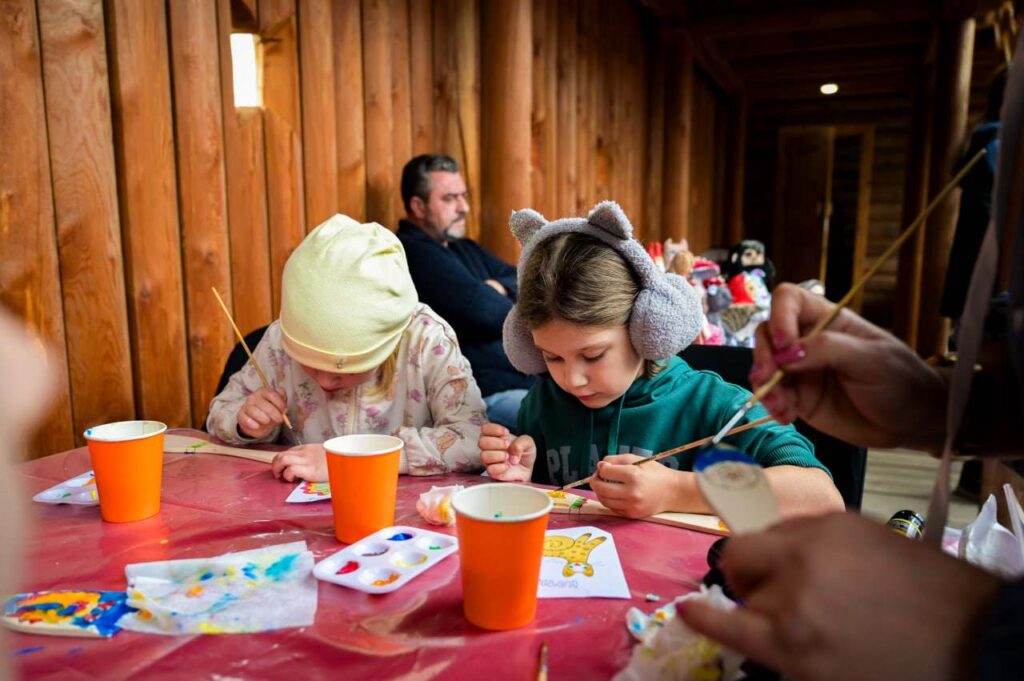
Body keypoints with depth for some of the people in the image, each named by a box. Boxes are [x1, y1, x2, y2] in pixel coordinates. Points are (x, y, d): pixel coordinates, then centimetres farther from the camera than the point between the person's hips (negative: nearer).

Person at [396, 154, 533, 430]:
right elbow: (485, 312, -19)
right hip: (487, 395, -10)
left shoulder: (465, 249, 21)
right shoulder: (414, 252, -10)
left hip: (532, 378, 10)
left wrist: (500, 288, -6)